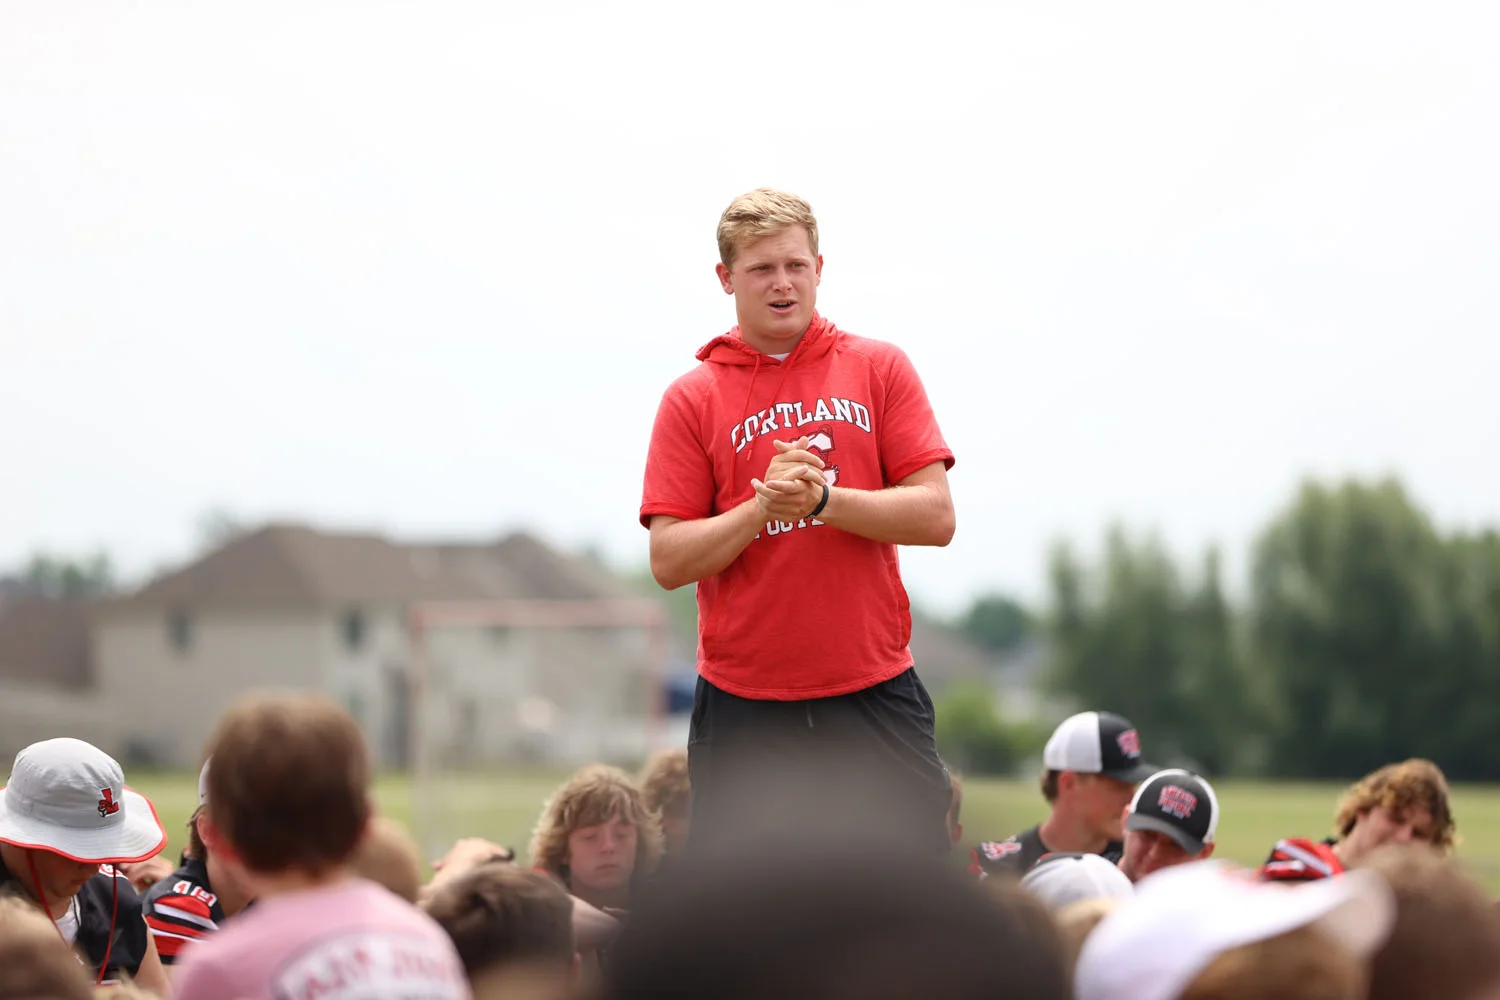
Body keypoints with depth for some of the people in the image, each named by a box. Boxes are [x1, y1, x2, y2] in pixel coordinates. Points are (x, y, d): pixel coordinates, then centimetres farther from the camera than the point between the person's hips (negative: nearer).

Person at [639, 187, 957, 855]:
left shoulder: (879, 369, 7)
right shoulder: (692, 398, 5)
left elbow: (935, 517, -1)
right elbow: (668, 562, -1)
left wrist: (821, 500, -15)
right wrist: (763, 508, -16)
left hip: (875, 696, 1)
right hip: (744, 710, 0)